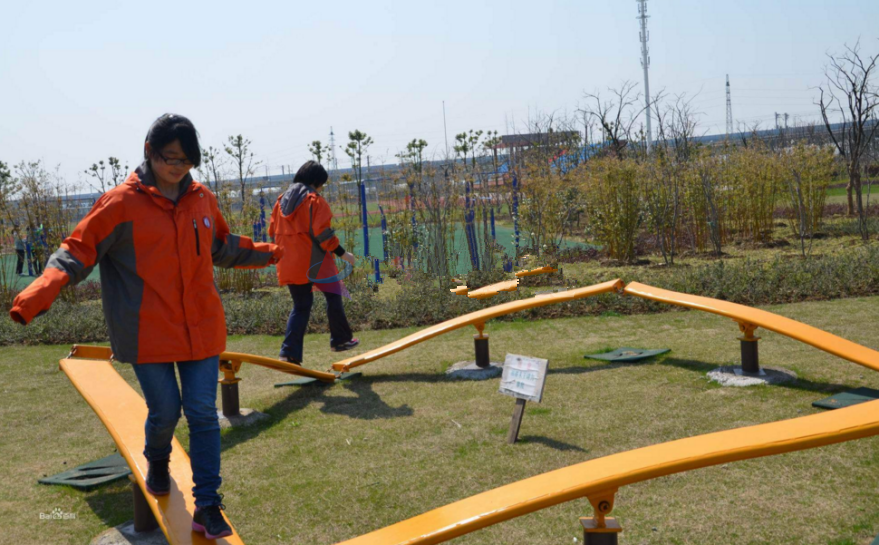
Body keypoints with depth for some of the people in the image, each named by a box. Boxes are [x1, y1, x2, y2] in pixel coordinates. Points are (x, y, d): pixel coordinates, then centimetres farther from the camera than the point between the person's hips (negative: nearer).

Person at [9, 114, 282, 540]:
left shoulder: (202, 199, 6)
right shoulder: (122, 203, -9)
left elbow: (222, 247, 25)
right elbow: (79, 250, -11)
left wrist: (262, 253, 25)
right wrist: (43, 290, -25)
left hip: (201, 329, 4)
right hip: (149, 333, -3)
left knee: (203, 414, 2)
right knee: (165, 412, 2)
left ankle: (207, 506, 12)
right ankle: (157, 464, 39)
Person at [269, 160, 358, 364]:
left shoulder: (282, 200, 13)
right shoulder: (315, 200, -8)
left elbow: (273, 232, 14)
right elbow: (322, 233, -15)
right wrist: (342, 253, -9)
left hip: (290, 263, 6)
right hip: (314, 261, -6)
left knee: (301, 305, 12)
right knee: (333, 295, 12)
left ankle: (289, 352, 1)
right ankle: (340, 340, 19)